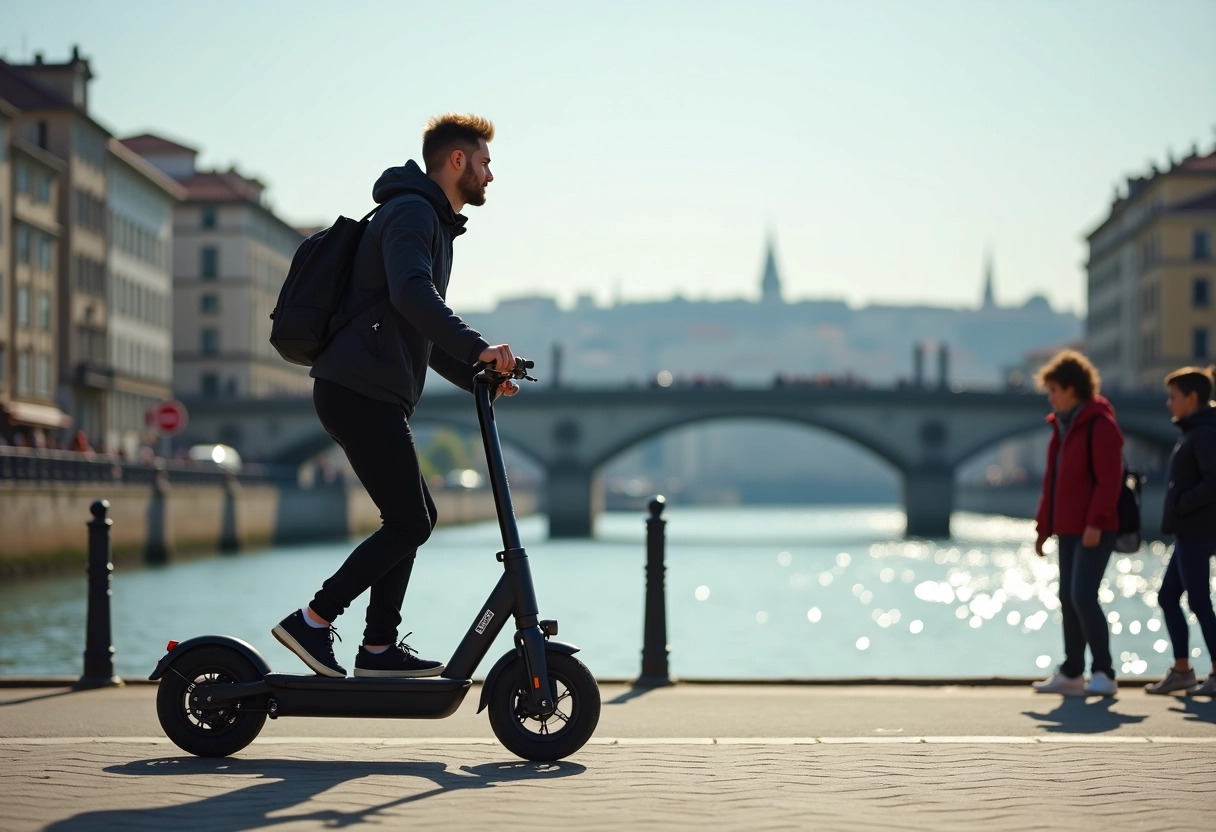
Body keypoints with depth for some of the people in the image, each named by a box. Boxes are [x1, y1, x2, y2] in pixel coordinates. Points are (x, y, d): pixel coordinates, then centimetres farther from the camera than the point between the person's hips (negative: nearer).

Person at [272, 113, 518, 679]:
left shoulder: (434, 223, 25)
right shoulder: (410, 212, -9)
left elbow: (423, 332, 30)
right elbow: (411, 294, -28)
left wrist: (474, 375, 17)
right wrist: (478, 348, -36)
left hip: (374, 396, 11)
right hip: (360, 392, -11)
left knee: (413, 516, 12)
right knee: (409, 522, -12)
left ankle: (379, 648, 14)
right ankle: (311, 621, -7)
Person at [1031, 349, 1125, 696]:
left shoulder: (1099, 425, -11)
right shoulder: (1063, 426, 17)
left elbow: (1109, 479, -18)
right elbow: (1052, 481, 22)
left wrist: (1095, 523, -23)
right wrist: (1043, 526, 20)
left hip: (1095, 530, -9)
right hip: (1069, 529, 9)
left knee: (1083, 596, -16)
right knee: (1068, 599, 10)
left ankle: (1104, 674, -11)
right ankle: (1072, 673, 18)